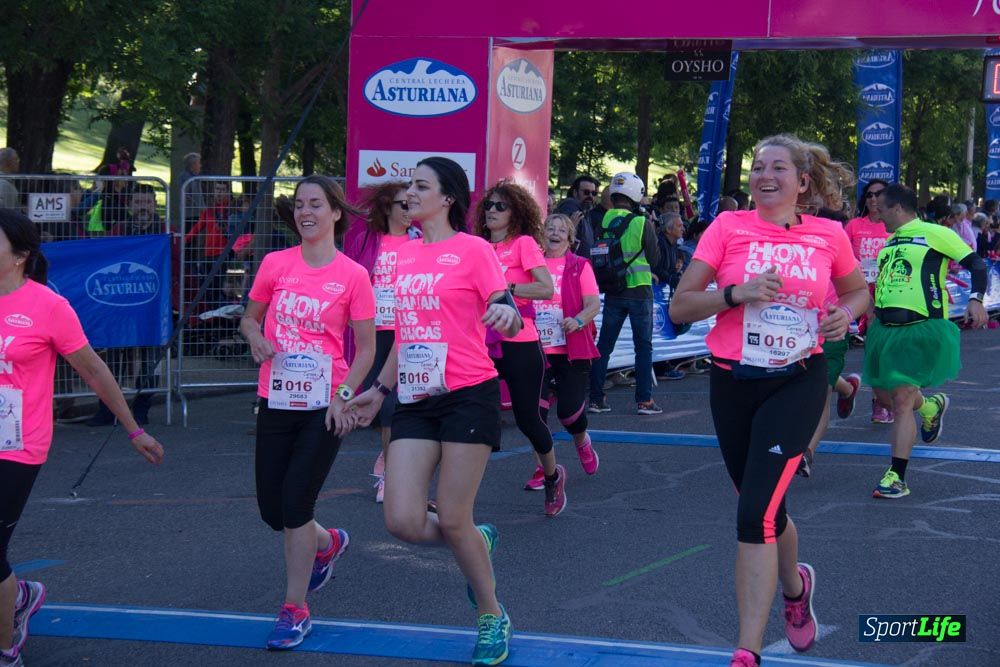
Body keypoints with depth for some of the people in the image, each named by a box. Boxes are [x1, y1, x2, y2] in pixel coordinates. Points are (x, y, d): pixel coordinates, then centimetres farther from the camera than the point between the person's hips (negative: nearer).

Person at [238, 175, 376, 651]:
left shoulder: (353, 276, -7)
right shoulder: (275, 264, 1)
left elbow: (367, 347, -3)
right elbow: (250, 317, 14)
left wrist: (344, 395, -14)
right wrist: (255, 337, -9)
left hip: (324, 406, -4)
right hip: (275, 402, 4)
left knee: (295, 504, -9)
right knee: (272, 508, 8)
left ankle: (295, 610, 6)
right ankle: (328, 543, 42)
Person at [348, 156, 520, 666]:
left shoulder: (473, 250, -5)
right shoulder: (402, 254, 13)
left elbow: (508, 316, -11)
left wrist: (506, 314, -34)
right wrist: (379, 389, 22)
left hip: (467, 395, -6)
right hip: (415, 400, 6)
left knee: (453, 521, -4)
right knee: (403, 522, -5)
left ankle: (492, 617, 19)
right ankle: (477, 542, 27)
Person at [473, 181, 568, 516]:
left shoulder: (524, 243, -4)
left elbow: (547, 289, -16)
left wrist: (504, 288, -21)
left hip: (519, 345, -5)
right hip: (485, 344, 5)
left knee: (527, 418, 1)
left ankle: (553, 475, 27)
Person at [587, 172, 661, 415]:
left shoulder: (603, 222, -4)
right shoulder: (642, 224, -11)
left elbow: (596, 256, 6)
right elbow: (653, 259, -3)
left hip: (613, 293, 3)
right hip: (639, 292, -3)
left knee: (604, 345, 10)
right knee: (643, 346, 6)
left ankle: (596, 398, 9)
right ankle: (644, 400, 3)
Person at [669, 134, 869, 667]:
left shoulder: (829, 236, 0)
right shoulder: (728, 227, -3)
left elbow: (857, 290, 19)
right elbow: (679, 308, -5)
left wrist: (846, 314, -3)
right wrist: (737, 292, -21)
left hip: (797, 382, -2)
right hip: (733, 383, 2)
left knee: (756, 513, -16)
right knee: (765, 510, 16)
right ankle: (795, 586, 49)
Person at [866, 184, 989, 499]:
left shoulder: (935, 234, -5)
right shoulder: (890, 242, 18)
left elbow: (976, 263, -7)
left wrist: (976, 299, -21)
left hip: (923, 329, -8)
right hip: (886, 328, 8)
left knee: (901, 400, -12)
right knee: (884, 393, 13)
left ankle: (896, 478, -6)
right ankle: (932, 406, 45)